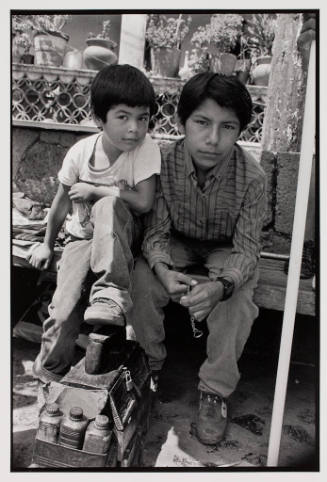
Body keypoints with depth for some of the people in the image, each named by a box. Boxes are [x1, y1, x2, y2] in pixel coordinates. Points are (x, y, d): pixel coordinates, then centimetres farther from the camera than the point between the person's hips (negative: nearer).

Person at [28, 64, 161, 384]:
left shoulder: (146, 148, -17)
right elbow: (63, 199, 2)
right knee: (62, 311, -18)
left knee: (107, 205, -37)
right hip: (82, 236, 2)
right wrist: (47, 244, 9)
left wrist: (95, 190, -20)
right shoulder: (80, 152, -12)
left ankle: (110, 295, -37)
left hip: (121, 233, -1)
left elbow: (144, 202, -22)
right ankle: (48, 375, 4)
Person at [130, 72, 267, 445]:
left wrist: (221, 285, -46)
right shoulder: (165, 163, -24)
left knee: (238, 300, -30)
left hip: (226, 251, -1)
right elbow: (156, 231, -17)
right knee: (141, 279, -25)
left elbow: (247, 249, -24)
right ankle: (151, 363, 0)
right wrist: (162, 269, -40)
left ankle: (215, 391, -9)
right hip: (177, 245, 2)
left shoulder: (251, 176, -27)